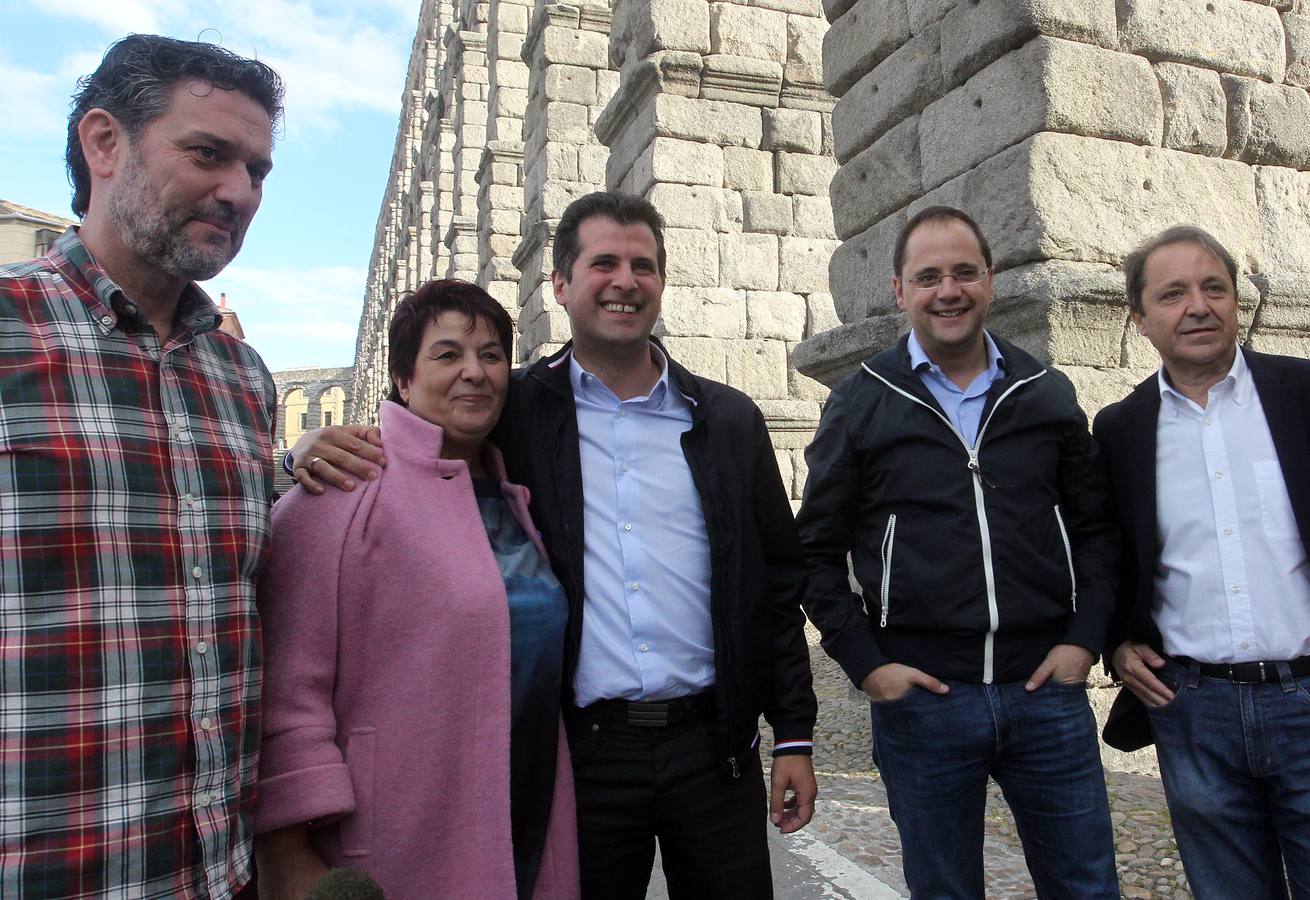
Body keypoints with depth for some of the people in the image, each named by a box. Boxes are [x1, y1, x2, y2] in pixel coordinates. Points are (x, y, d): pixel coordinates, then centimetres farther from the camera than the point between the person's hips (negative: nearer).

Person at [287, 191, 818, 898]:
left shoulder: (728, 421, 5)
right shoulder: (513, 413, 0)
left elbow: (777, 583, 6)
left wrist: (794, 733, 4)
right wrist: (323, 448, -16)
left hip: (714, 748, 2)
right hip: (582, 752, -1)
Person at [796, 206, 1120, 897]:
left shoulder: (1046, 394, 7)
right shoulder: (859, 405, 0)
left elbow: (1096, 526, 11)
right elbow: (816, 550, 0)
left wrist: (1084, 638, -1)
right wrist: (864, 663, -7)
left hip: (1046, 687, 2)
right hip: (921, 696, -2)